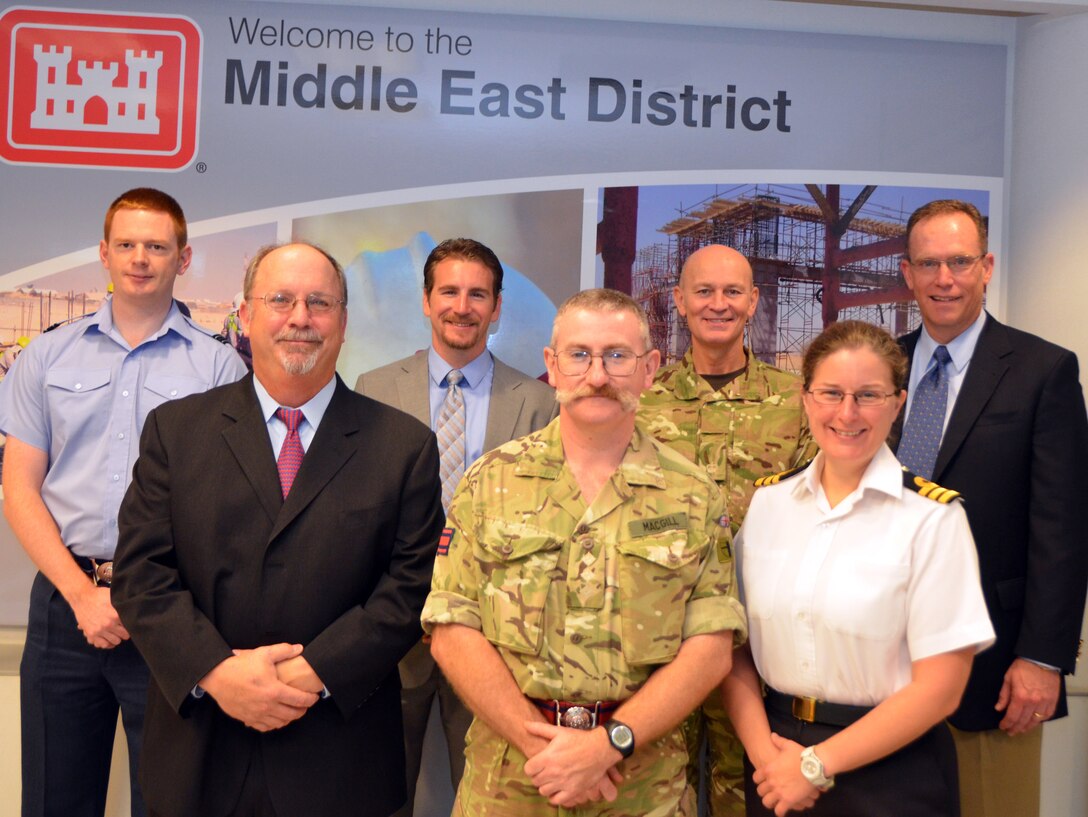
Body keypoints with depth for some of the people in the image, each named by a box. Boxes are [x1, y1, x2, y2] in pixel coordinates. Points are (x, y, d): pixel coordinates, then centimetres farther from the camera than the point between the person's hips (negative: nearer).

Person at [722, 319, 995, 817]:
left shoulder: (931, 517, -12)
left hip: (891, 769, -3)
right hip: (778, 752, 3)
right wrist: (764, 751, -12)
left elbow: (939, 685, -13)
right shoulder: (765, 501, -1)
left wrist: (817, 765, -13)